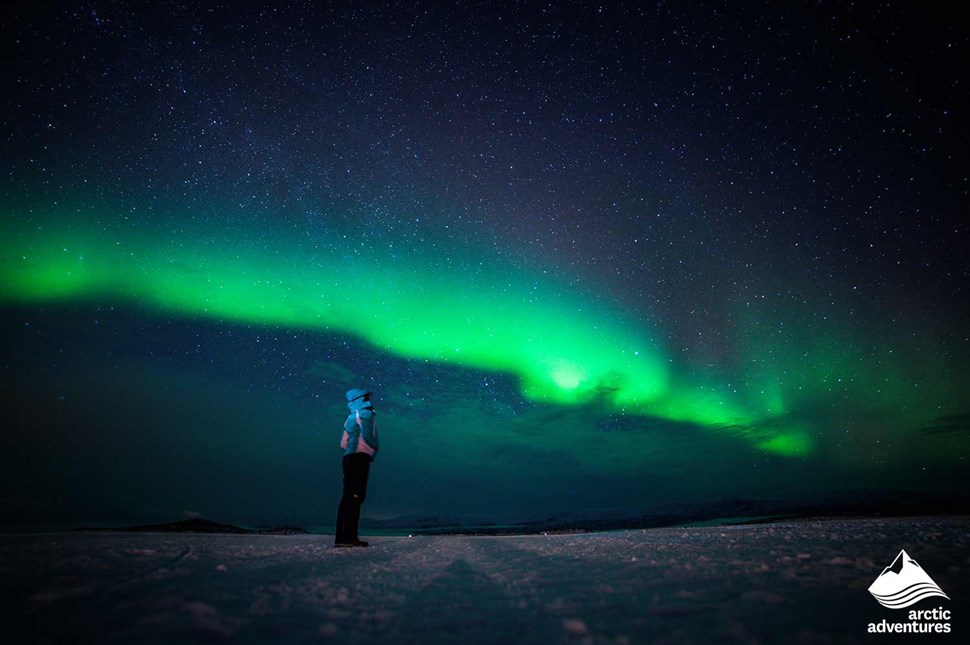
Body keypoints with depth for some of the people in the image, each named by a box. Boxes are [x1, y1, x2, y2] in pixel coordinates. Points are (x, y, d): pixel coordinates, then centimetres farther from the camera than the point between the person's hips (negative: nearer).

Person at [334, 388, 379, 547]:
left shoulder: (352, 417, 23)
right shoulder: (366, 414, -2)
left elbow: (344, 442, 19)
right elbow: (367, 436, -15)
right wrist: (375, 448, 3)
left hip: (349, 457, 8)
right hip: (360, 457, -8)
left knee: (348, 497, 7)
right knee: (355, 496, -11)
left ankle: (340, 537, 7)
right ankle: (349, 537, -15)